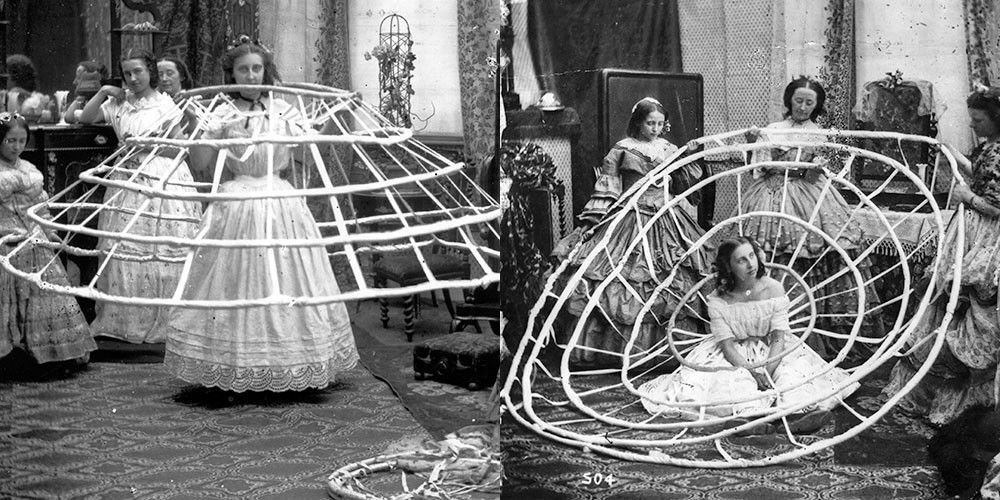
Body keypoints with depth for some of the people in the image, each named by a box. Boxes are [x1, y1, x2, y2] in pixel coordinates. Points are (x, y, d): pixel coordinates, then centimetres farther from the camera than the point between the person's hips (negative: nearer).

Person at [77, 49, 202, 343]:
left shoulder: (164, 104, 1)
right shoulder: (118, 103, 12)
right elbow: (85, 118, 12)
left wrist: (144, 143, -12)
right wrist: (103, 92, 5)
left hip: (162, 181, -4)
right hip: (127, 181, 4)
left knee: (162, 252, -5)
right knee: (123, 251, 2)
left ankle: (161, 322, 4)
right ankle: (126, 321, 12)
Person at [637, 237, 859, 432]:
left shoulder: (773, 289, -9)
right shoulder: (718, 300, -12)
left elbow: (779, 337, -12)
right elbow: (727, 344, -16)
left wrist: (768, 371, -27)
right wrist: (752, 372, -30)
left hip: (772, 352, 1)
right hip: (734, 356, -1)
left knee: (796, 375, -28)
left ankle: (797, 411, -53)